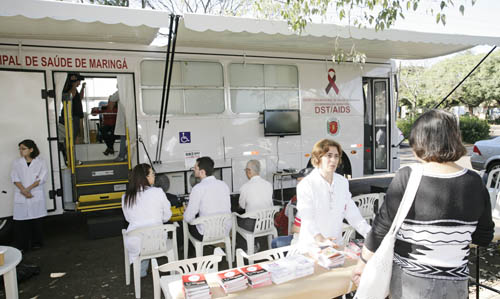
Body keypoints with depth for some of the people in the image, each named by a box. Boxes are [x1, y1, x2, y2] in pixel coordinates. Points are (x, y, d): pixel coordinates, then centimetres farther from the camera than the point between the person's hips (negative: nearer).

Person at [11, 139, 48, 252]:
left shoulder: (40, 162, 3)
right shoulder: (17, 162, 8)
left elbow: (42, 178, -5)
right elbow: (15, 178, -2)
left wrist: (28, 189, -15)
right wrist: (24, 191, -15)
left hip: (36, 195, -1)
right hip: (20, 196, 1)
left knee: (36, 220, 5)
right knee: (20, 221, -2)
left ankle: (36, 243, 19)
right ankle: (21, 246, 7)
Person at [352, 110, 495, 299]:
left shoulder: (407, 179, -19)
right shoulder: (474, 183, -7)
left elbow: (381, 229, -15)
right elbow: (484, 238, 2)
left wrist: (363, 263, -1)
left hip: (411, 283, -3)